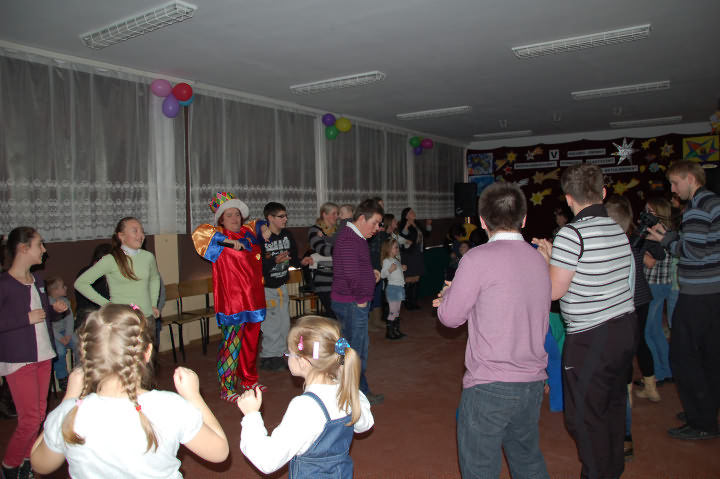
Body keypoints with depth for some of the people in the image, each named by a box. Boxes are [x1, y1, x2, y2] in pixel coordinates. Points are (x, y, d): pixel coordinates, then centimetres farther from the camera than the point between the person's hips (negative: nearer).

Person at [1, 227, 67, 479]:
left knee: (39, 413, 13)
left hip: (42, 355, 7)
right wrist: (26, 318, -22)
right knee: (30, 419, -3)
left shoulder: (37, 281, 8)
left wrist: (54, 308, 1)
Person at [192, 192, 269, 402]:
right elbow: (198, 233, -24)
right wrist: (229, 241, -23)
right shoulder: (220, 236, -5)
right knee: (231, 344, -4)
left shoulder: (248, 232, 13)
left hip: (253, 297, 7)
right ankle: (227, 389, 8)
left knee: (251, 342, 15)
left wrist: (264, 229, 11)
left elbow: (256, 223, 34)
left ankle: (248, 380, 31)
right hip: (232, 300, -7)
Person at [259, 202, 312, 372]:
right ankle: (268, 359, 14)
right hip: (264, 288, -7)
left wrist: (301, 262, -8)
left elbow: (293, 258, 12)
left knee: (284, 323, 11)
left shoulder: (287, 235, 3)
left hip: (281, 286, 7)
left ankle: (277, 356, 25)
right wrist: (275, 260, -33)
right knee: (272, 325, -3)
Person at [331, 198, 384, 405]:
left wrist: (372, 273, 9)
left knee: (361, 348, 19)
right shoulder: (349, 238, -19)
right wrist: (361, 298, -18)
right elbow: (351, 273, -28)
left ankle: (362, 393, 32)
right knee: (354, 350, 0)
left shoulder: (356, 237, 15)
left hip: (356, 303, 11)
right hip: (351, 304, -11)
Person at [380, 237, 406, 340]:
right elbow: (382, 274, -20)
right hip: (392, 287, -9)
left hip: (400, 287, 9)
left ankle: (396, 331, 21)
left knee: (397, 311, 13)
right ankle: (389, 332, 4)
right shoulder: (387, 261, -13)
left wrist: (402, 268, 12)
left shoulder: (397, 259, 14)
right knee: (393, 311, -5)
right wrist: (390, 270, -34)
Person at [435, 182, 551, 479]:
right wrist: (459, 295, 19)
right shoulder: (538, 260, 6)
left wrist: (449, 293, 13)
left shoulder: (479, 258, -15)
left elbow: (451, 317, -8)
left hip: (489, 387, -7)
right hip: (533, 382, 7)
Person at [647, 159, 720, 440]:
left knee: (683, 355, -3)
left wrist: (666, 239, -8)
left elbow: (694, 252, -21)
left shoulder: (697, 209, -16)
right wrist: (672, 237, 11)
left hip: (697, 294, -10)